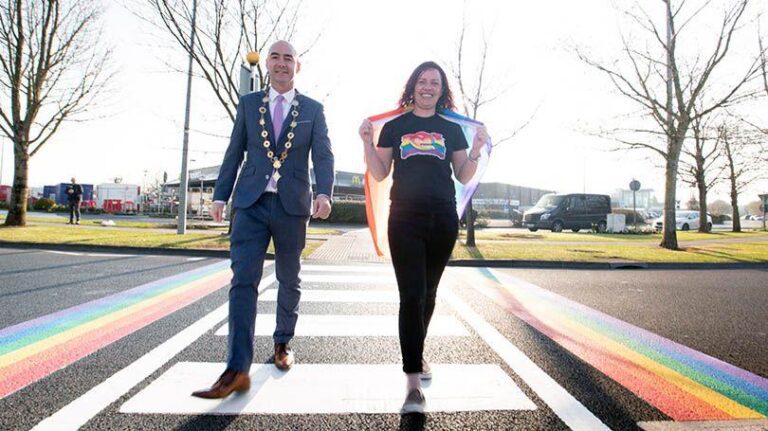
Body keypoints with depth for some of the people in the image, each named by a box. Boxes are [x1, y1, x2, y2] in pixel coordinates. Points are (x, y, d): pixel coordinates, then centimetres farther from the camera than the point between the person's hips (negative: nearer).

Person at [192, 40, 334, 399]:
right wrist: (220, 195, 5)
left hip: (293, 206, 0)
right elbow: (234, 153, 11)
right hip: (251, 203, 0)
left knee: (289, 281, 12)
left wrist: (324, 194, -19)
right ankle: (237, 370, -7)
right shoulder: (248, 104, 11)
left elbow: (323, 156, -2)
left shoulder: (312, 109, 7)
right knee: (243, 281, -9)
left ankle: (282, 343, 33)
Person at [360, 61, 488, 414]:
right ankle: (413, 382, -8)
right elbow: (380, 173, 6)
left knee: (427, 293, 14)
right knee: (410, 295, -9)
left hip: (443, 220, 2)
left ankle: (417, 353, 37)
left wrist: (476, 149, -6)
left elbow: (463, 176, 9)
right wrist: (368, 142, -7)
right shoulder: (395, 126, 7)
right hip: (405, 219, -2)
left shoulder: (451, 129, 11)